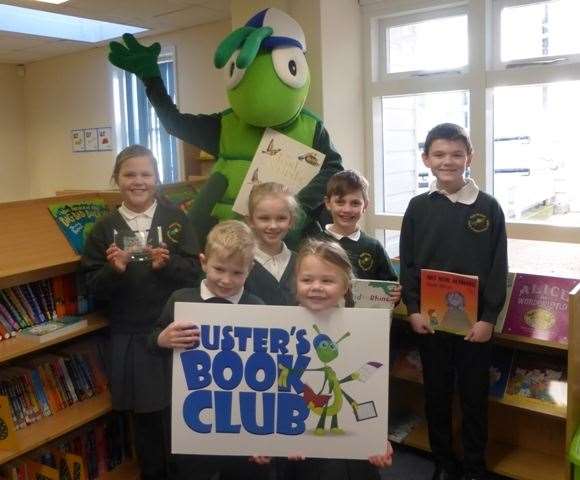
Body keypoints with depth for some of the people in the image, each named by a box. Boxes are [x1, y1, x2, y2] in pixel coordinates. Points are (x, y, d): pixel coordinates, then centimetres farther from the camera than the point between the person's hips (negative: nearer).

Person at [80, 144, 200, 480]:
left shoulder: (176, 219, 0)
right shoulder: (105, 228, 2)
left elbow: (195, 272, -4)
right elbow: (94, 288, 1)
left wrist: (167, 263, -21)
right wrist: (114, 270, -18)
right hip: (130, 339, 1)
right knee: (145, 415, 14)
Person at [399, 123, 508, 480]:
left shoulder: (489, 207, -2)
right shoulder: (418, 207, 2)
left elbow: (498, 268, -3)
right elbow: (407, 264, 3)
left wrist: (488, 317, -8)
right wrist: (413, 309, -6)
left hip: (474, 321, -1)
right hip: (429, 319, 2)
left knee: (475, 396, 10)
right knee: (436, 394, 13)